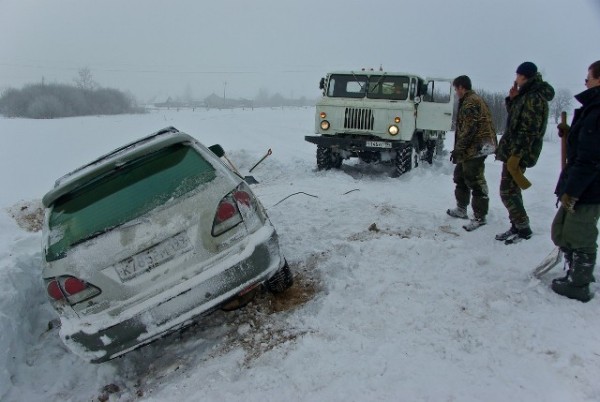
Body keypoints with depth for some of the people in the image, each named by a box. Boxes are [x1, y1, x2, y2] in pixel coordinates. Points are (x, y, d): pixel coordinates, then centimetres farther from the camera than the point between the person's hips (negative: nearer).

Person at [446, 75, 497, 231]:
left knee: (475, 182, -8)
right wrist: (460, 149, 22)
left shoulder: (471, 102, -15)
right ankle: (461, 209, 32)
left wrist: (458, 148, -19)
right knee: (460, 177, 20)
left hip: (474, 149, -11)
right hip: (472, 149, 11)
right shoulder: (471, 100, 19)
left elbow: (469, 129, -22)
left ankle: (479, 217, -2)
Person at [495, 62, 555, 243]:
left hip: (518, 152, -10)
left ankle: (523, 229, 4)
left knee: (507, 191, -7)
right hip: (513, 150, 10)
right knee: (512, 190, 14)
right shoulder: (526, 95, 16)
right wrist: (512, 99, 11)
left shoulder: (534, 98, -15)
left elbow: (528, 130, -21)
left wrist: (516, 154, -24)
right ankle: (517, 226, 23)